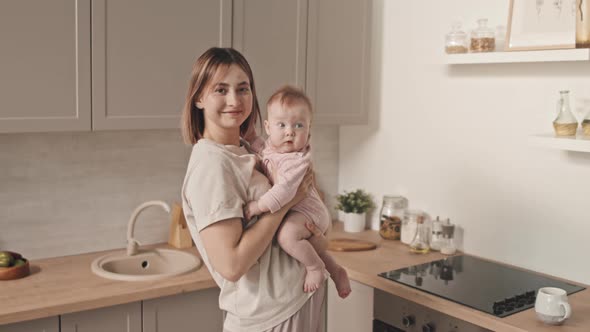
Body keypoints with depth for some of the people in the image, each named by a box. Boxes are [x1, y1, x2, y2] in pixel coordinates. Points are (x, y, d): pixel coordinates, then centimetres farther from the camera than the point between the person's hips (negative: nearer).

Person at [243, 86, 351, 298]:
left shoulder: (297, 160, -30)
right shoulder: (269, 147, -3)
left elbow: (285, 190, -41)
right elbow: (256, 144, 21)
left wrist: (258, 206, -40)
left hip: (308, 211, -10)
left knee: (287, 235, -38)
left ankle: (316, 267, -16)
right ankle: (336, 271, 48)